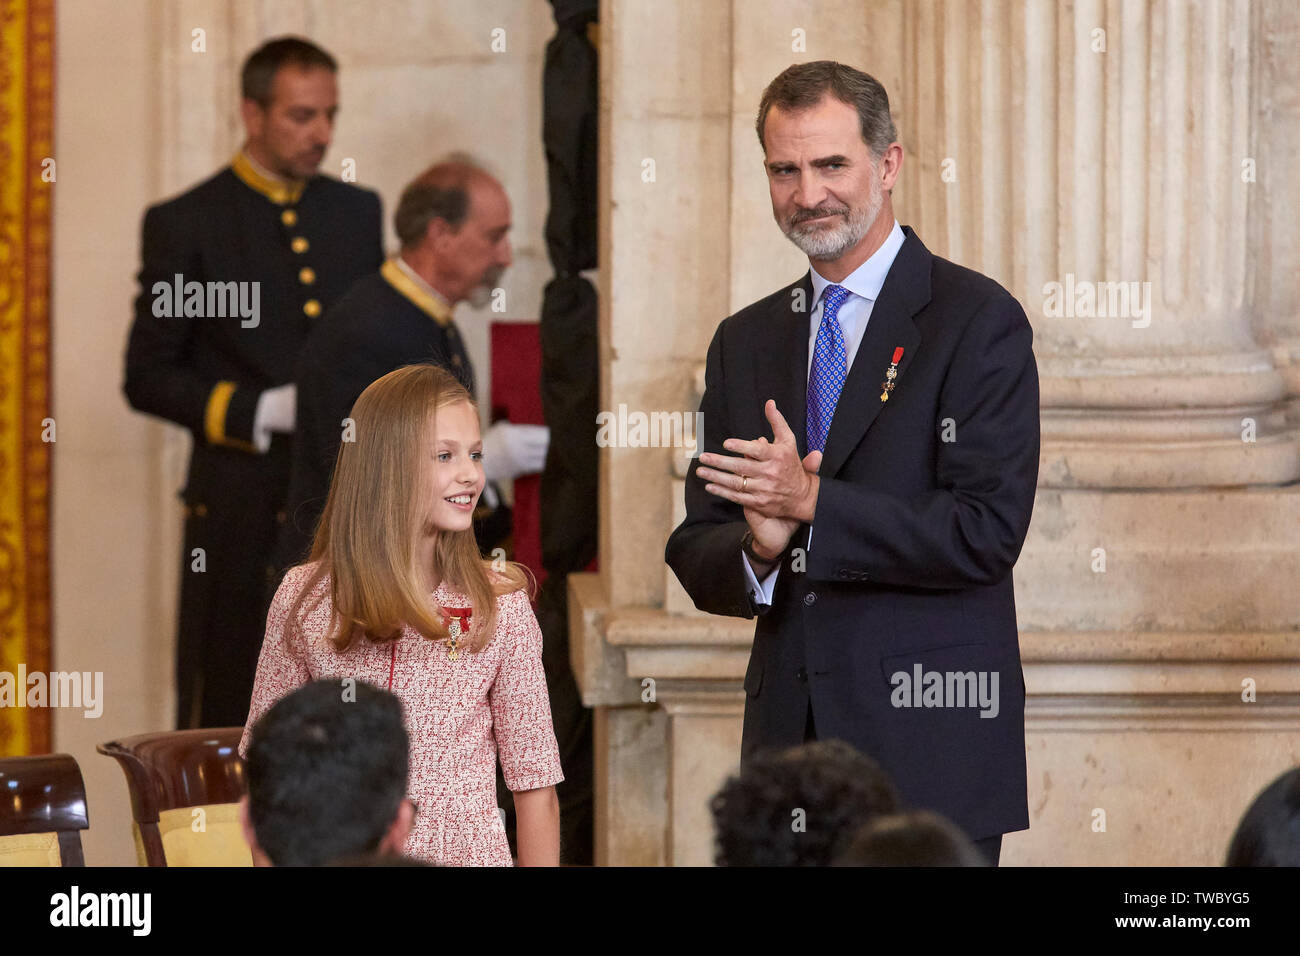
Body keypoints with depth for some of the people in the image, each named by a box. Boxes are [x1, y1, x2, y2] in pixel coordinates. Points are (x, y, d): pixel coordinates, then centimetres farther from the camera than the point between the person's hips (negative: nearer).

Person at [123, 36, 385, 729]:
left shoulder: (358, 213, 12)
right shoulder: (185, 225, -1)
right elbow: (147, 378, -3)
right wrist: (263, 411, -13)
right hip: (242, 510, -4)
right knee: (224, 720, -1)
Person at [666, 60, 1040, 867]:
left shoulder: (980, 322, -3)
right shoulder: (746, 343, 15)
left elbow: (987, 533, -13)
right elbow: (698, 558, 14)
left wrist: (811, 504, -16)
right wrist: (758, 550, -10)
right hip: (789, 740, 5)